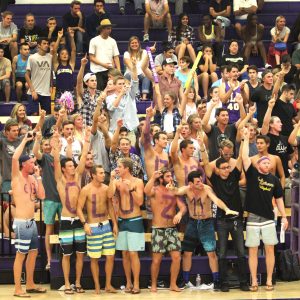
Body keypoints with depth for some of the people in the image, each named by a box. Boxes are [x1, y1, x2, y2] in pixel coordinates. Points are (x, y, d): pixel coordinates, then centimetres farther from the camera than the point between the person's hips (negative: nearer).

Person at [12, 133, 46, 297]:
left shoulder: (32, 178, 12)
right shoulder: (17, 176, -8)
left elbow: (42, 196, 5)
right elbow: (14, 158, -25)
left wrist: (38, 176, 3)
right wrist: (25, 140, -14)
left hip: (32, 221, 8)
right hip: (21, 222, -8)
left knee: (33, 252, 14)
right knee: (20, 254, -5)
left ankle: (30, 285, 25)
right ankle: (17, 289, 0)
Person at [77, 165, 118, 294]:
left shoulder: (106, 188, 4)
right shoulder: (86, 190, -10)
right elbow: (79, 208, -10)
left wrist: (115, 224, 9)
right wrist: (84, 223, -22)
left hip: (106, 225, 4)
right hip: (93, 227, -4)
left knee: (110, 256, 2)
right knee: (94, 258, 2)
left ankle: (108, 285, 14)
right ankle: (97, 286, 13)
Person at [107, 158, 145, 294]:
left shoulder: (137, 182, -6)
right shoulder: (117, 182, 3)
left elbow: (140, 202, -13)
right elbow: (110, 195, -15)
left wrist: (131, 189, -21)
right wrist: (112, 179, -16)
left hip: (134, 221, -4)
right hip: (121, 221, 4)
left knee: (133, 253, -8)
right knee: (125, 253, 7)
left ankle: (136, 284, -2)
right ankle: (128, 283, 16)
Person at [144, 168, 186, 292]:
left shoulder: (174, 192, 10)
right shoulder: (155, 190, -5)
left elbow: (183, 207, 1)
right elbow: (146, 191, -29)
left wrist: (180, 213, -20)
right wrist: (153, 177, -31)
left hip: (172, 229, 4)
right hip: (158, 229, -4)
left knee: (176, 257, -3)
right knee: (157, 259, -2)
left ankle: (173, 284, 10)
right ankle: (153, 284, 14)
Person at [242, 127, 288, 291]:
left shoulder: (274, 179, 5)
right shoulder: (252, 174, -1)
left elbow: (278, 198, 11)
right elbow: (245, 157, -12)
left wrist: (284, 216, 8)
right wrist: (246, 139, -11)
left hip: (268, 218, 2)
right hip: (253, 218, -2)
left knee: (270, 249, 2)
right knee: (252, 250, 2)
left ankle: (269, 281, 9)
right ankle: (254, 282, 7)